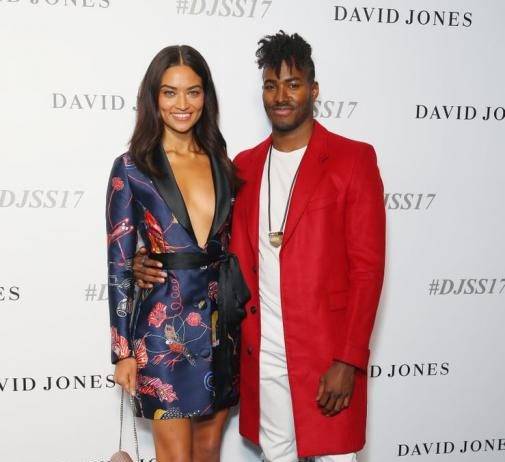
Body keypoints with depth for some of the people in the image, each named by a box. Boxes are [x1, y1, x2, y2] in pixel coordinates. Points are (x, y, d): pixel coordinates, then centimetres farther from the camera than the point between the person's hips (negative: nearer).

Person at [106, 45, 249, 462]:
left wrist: (238, 311, 8)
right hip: (164, 325, -4)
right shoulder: (132, 168, -5)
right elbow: (119, 264, -5)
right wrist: (123, 351, -6)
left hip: (222, 323, 5)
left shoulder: (221, 163, 8)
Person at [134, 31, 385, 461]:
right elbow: (236, 254, 12)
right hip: (261, 348, 4)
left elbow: (368, 266, -9)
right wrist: (160, 266, -4)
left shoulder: (353, 159, -5)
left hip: (327, 350, -4)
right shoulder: (245, 165, 10)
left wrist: (348, 361, -14)